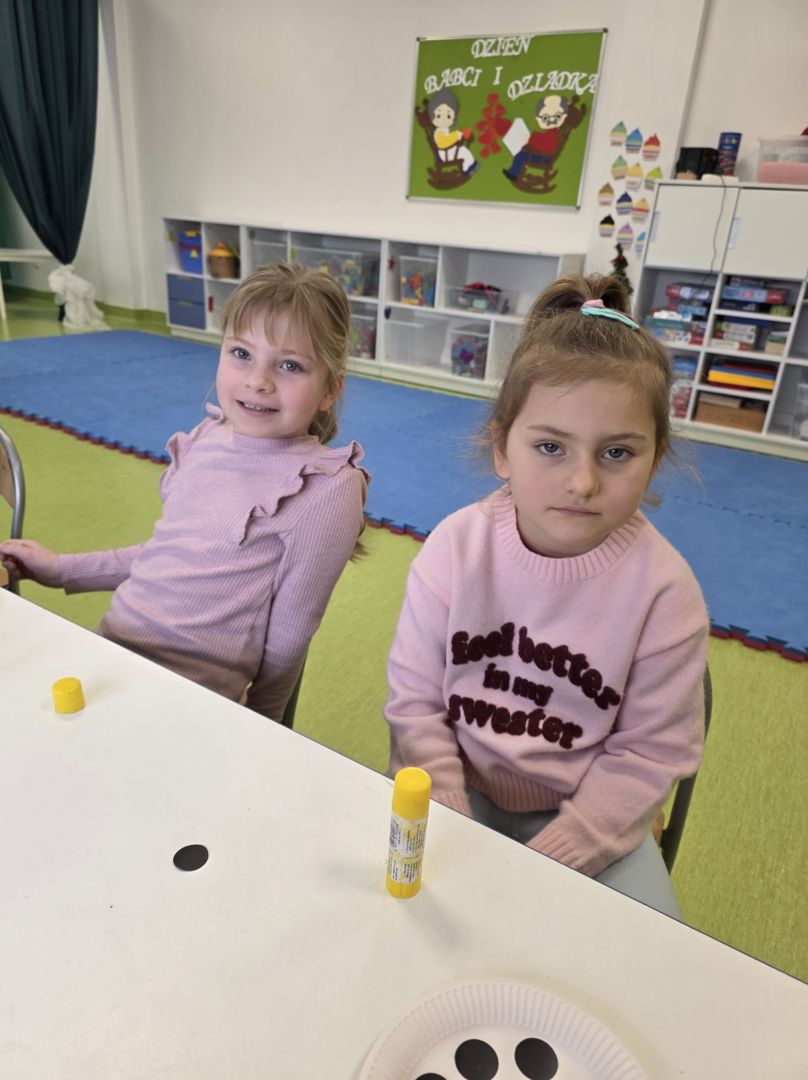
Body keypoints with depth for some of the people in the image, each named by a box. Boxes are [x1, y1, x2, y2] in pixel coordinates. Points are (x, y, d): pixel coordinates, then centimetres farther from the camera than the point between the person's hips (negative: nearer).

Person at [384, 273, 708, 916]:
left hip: (587, 812, 0)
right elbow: (415, 701, -10)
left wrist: (551, 857, -17)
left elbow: (650, 753, -10)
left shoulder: (665, 589, -17)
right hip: (459, 786, 1)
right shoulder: (457, 548, -15)